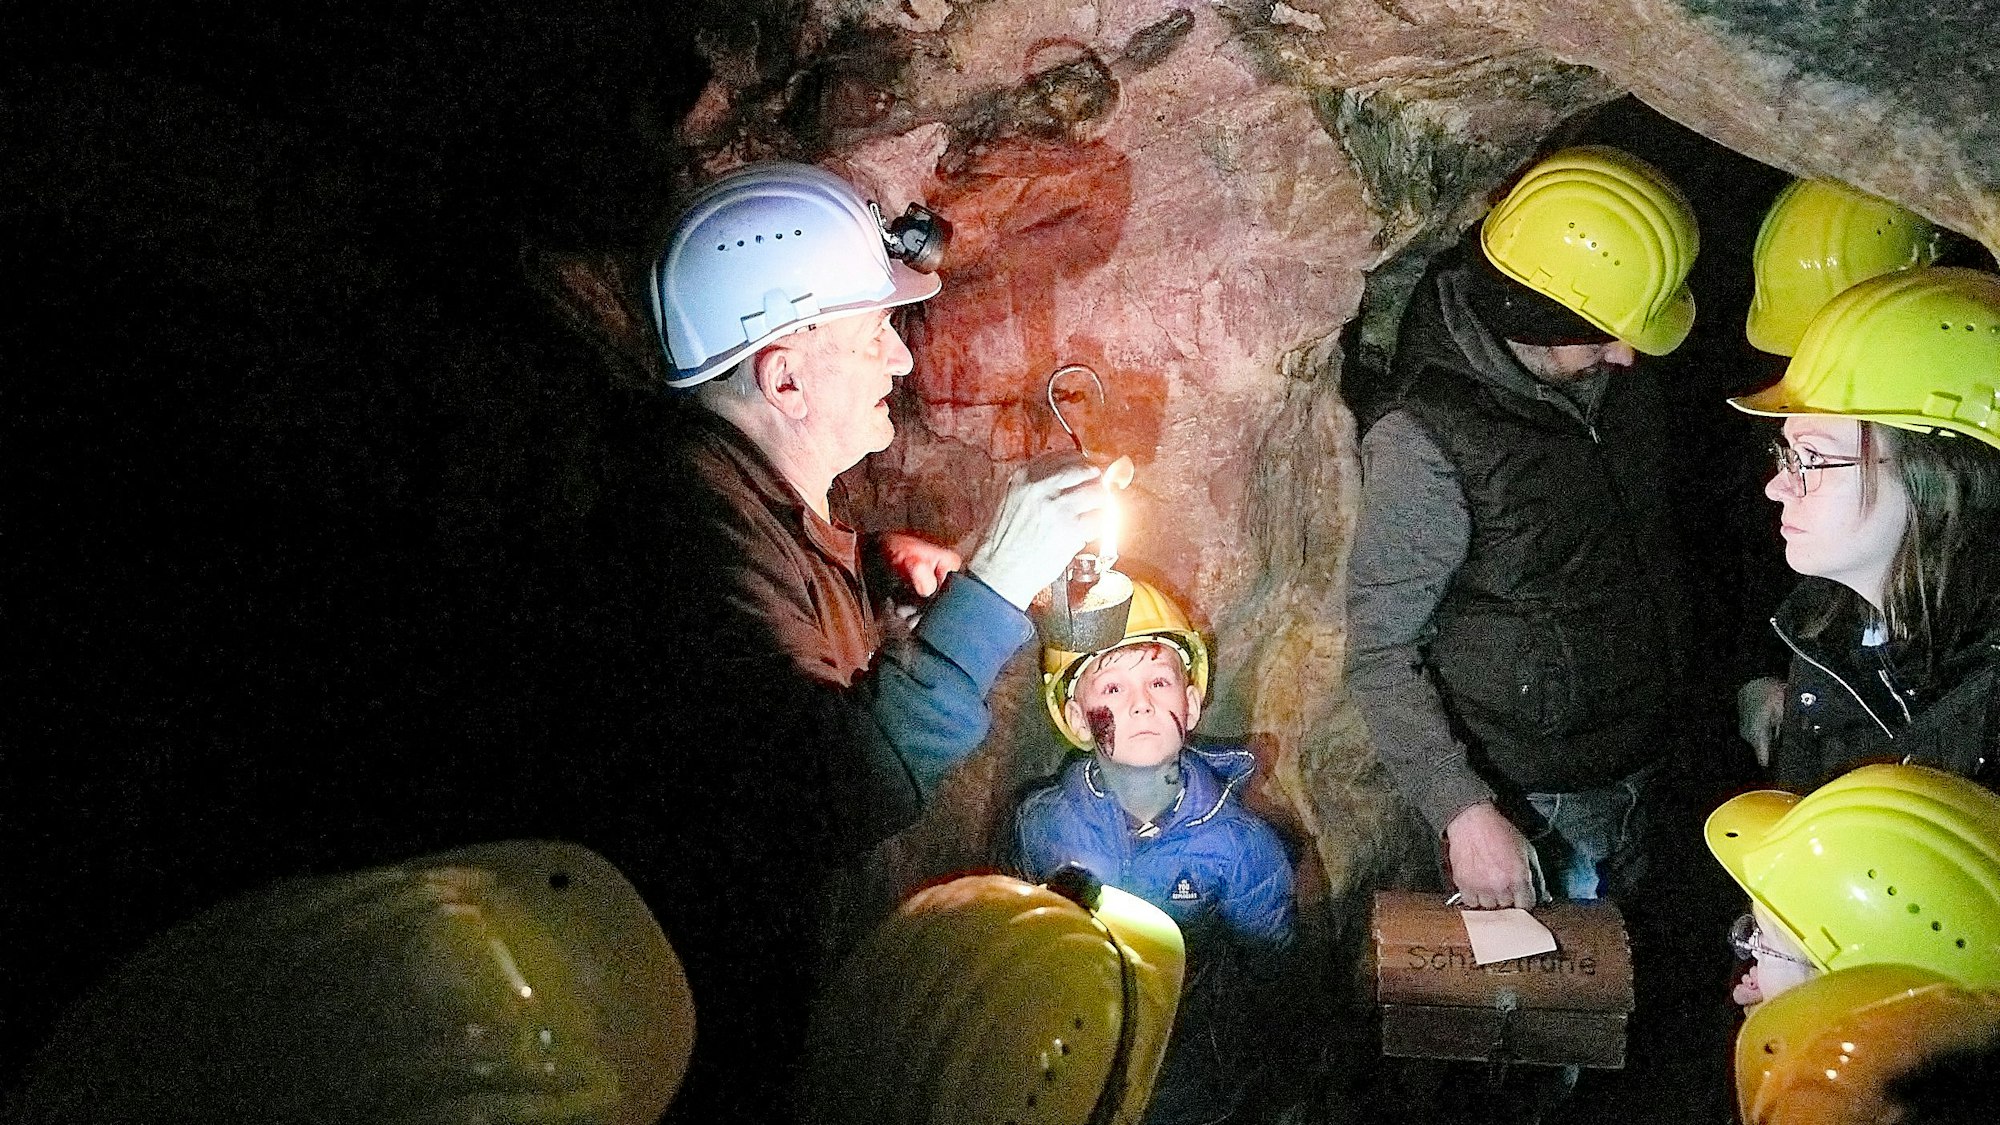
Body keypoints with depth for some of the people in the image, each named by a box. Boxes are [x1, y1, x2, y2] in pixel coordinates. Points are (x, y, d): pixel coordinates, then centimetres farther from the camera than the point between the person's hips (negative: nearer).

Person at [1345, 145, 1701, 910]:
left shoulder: (1611, 380, -2)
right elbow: (1379, 652, -20)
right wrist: (1464, 812, -26)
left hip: (1632, 774, 7)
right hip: (1528, 807, -7)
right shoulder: (1426, 442, -24)